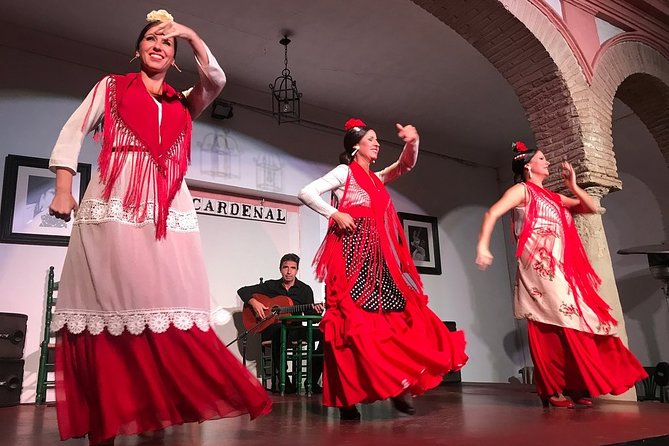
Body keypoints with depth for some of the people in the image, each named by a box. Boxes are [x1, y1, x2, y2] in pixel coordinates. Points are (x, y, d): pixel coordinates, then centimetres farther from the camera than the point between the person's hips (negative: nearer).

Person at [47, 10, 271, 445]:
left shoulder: (184, 103, 23)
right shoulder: (111, 86, 18)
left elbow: (216, 81, 6)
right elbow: (72, 134, 10)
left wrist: (191, 34, 10)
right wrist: (64, 189, -1)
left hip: (169, 211, 2)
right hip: (114, 208, -2)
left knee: (169, 305, -8)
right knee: (109, 304, -7)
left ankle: (161, 409, -2)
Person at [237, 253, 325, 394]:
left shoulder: (305, 289, 9)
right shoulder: (270, 286, 8)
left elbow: (310, 317, 6)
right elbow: (242, 290, 8)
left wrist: (316, 312, -17)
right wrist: (254, 302, -11)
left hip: (295, 331, 2)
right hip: (271, 330, -2)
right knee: (279, 332, -41)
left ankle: (312, 381, -17)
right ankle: (283, 379, -28)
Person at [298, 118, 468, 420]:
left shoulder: (377, 178, 23)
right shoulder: (344, 172, 2)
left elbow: (406, 165, 13)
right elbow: (306, 193, -7)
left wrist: (413, 142, -5)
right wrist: (334, 214, -14)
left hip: (378, 256, 8)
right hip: (352, 252, -8)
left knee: (393, 315, 3)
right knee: (354, 318, -10)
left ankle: (398, 384, 10)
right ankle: (347, 396, -5)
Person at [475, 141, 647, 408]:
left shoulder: (553, 197, 24)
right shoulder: (522, 190, 3)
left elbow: (592, 208, 26)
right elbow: (492, 214, -10)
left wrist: (573, 186, 12)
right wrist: (483, 246, -24)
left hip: (560, 269, 8)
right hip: (539, 268, -8)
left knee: (571, 324, 5)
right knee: (552, 327, -11)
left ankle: (574, 386, 12)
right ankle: (554, 390, -5)